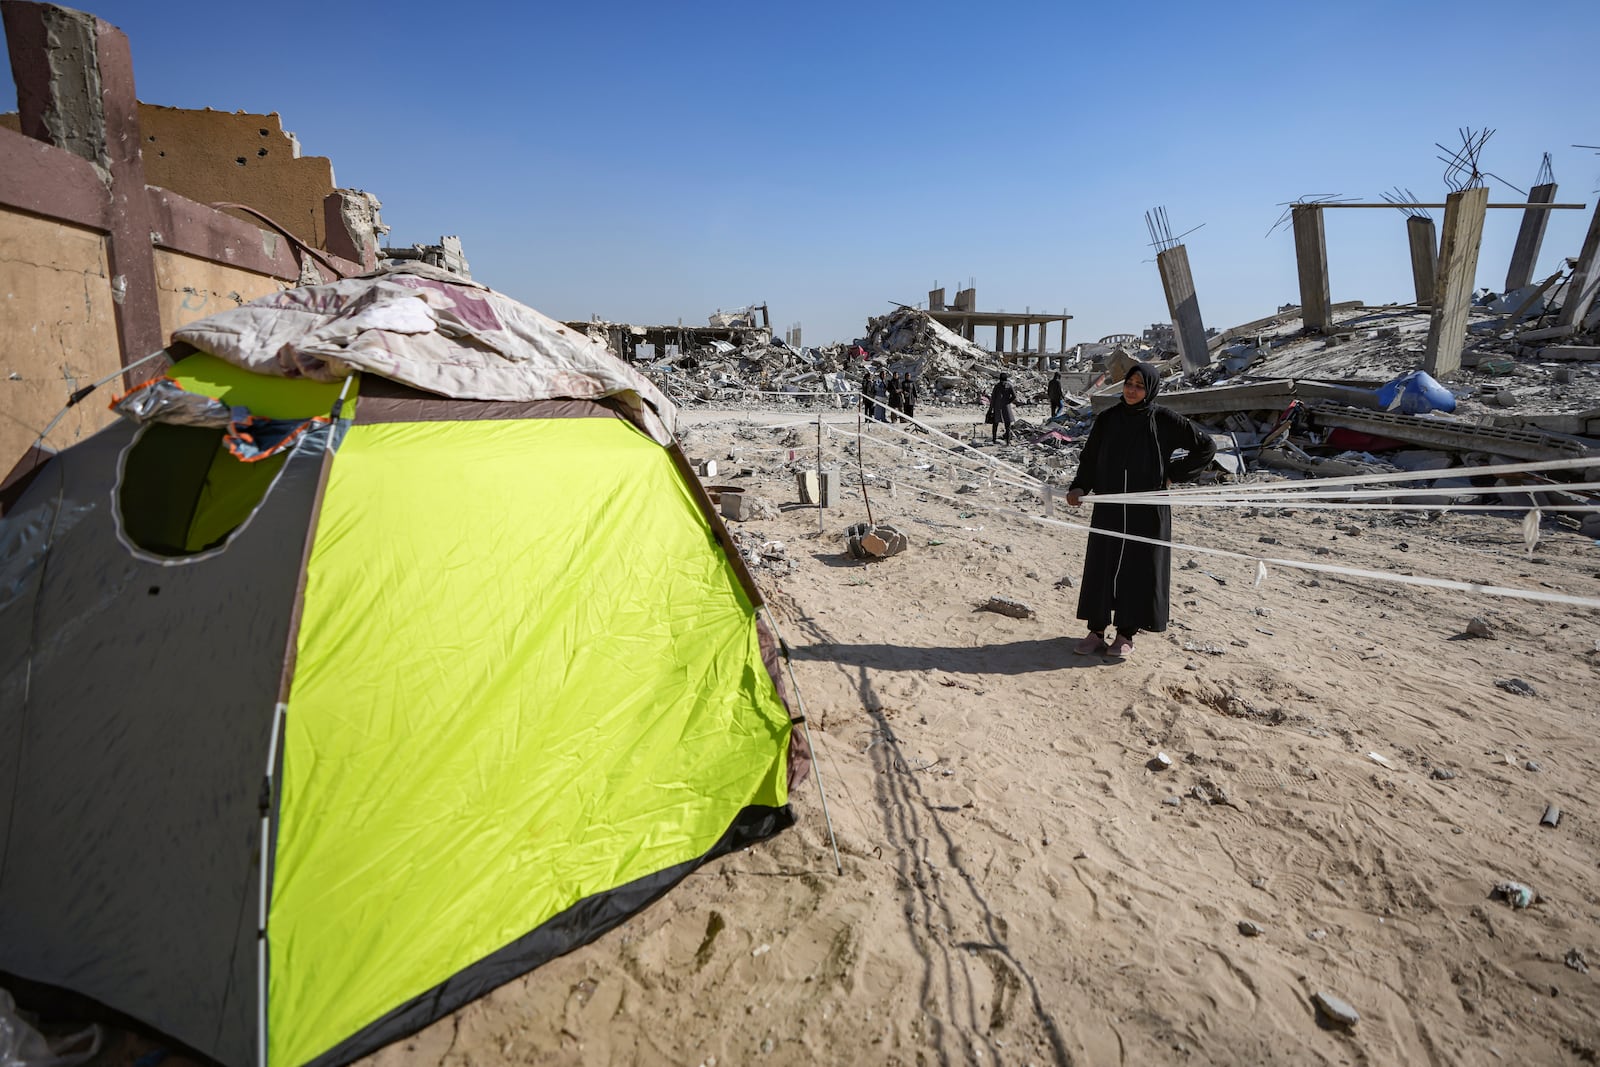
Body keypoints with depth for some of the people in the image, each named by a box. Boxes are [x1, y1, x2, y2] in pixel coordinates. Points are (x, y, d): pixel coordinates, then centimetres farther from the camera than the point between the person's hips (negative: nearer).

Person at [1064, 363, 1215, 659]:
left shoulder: (1164, 420, -5)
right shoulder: (1107, 419, 3)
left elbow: (1206, 447, 2)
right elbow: (1089, 458, 6)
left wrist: (1173, 475, -3)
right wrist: (1079, 487, -11)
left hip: (1147, 510, -3)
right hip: (1109, 509, 3)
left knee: (1139, 569, 4)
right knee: (1100, 567, 4)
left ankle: (1126, 634, 16)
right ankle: (1096, 631, 15)